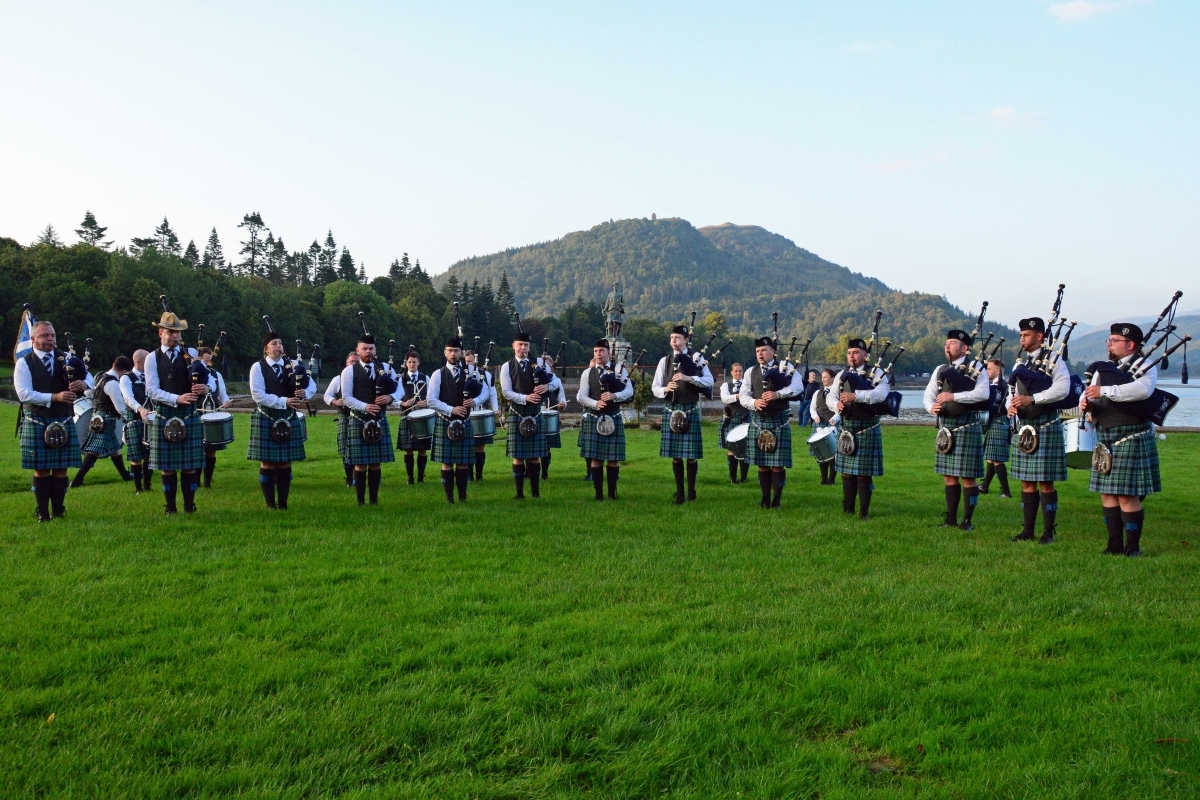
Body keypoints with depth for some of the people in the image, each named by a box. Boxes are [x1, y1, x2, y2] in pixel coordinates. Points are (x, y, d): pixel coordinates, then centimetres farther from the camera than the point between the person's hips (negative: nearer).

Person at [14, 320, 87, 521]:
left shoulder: (66, 359, 9)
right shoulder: (24, 364, -1)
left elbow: (88, 379, 4)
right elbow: (24, 393, -11)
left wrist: (83, 384, -21)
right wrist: (54, 397, -22)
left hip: (64, 422, 3)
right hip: (36, 423, -3)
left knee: (61, 469, 5)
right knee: (41, 470, 2)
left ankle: (59, 511, 14)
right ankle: (43, 513, 10)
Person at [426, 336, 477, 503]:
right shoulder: (438, 375, 0)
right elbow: (430, 400, -7)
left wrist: (474, 401, -13)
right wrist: (451, 409, -17)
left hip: (464, 423, 2)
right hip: (444, 423, -2)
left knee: (463, 462, 5)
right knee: (447, 462, 2)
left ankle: (462, 496, 13)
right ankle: (449, 497, 9)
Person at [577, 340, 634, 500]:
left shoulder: (619, 369, 4)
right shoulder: (587, 373, 7)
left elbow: (629, 391, -4)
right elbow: (581, 396, -1)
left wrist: (615, 395, -23)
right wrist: (595, 403, -20)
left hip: (613, 418, -1)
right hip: (593, 418, 1)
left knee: (613, 458, 2)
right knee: (595, 458, 1)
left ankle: (612, 493, 11)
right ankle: (598, 493, 9)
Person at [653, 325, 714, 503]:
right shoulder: (665, 361, 8)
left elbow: (709, 381, -7)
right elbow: (655, 388, 7)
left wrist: (689, 378, -21)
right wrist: (665, 389, -15)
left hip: (690, 410, -2)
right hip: (671, 410, 2)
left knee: (691, 455, 0)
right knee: (675, 455, 6)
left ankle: (691, 491, 13)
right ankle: (679, 493, 15)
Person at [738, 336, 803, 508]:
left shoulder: (785, 367, 1)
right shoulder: (751, 372, 11)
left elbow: (798, 386, -14)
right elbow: (743, 396, 5)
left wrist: (778, 394, -27)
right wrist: (754, 402, -17)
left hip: (779, 422, -3)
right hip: (758, 422, 3)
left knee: (778, 465, 0)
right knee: (762, 464, 7)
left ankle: (776, 500, 10)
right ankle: (765, 499, 17)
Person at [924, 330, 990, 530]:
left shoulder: (976, 368, -3)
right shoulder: (940, 370, 14)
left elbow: (983, 393, -18)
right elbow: (928, 394, 12)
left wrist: (954, 396, -23)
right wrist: (931, 407, -10)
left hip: (967, 426, -6)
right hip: (945, 426, 6)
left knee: (968, 477, -1)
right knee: (948, 476, 11)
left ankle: (967, 520, 7)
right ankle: (951, 518, 20)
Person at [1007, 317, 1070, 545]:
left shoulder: (1054, 360, -5)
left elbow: (1062, 388, -18)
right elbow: (1012, 391, 17)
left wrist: (1032, 399, -24)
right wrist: (1011, 406, -5)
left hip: (1045, 425, -6)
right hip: (1023, 426, 6)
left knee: (1045, 482, -3)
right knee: (1027, 482, 9)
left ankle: (1048, 533, 4)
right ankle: (1028, 530, 15)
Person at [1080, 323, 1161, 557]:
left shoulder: (1145, 366, -4)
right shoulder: (1104, 368, 15)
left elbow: (1141, 389, -25)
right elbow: (1090, 393, 11)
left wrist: (1104, 391, -29)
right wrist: (1086, 402, -12)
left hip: (1131, 438, -7)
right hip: (1105, 437, 7)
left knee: (1127, 495, -5)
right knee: (1107, 494, 9)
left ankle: (1133, 547, 6)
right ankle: (1115, 545, 18)